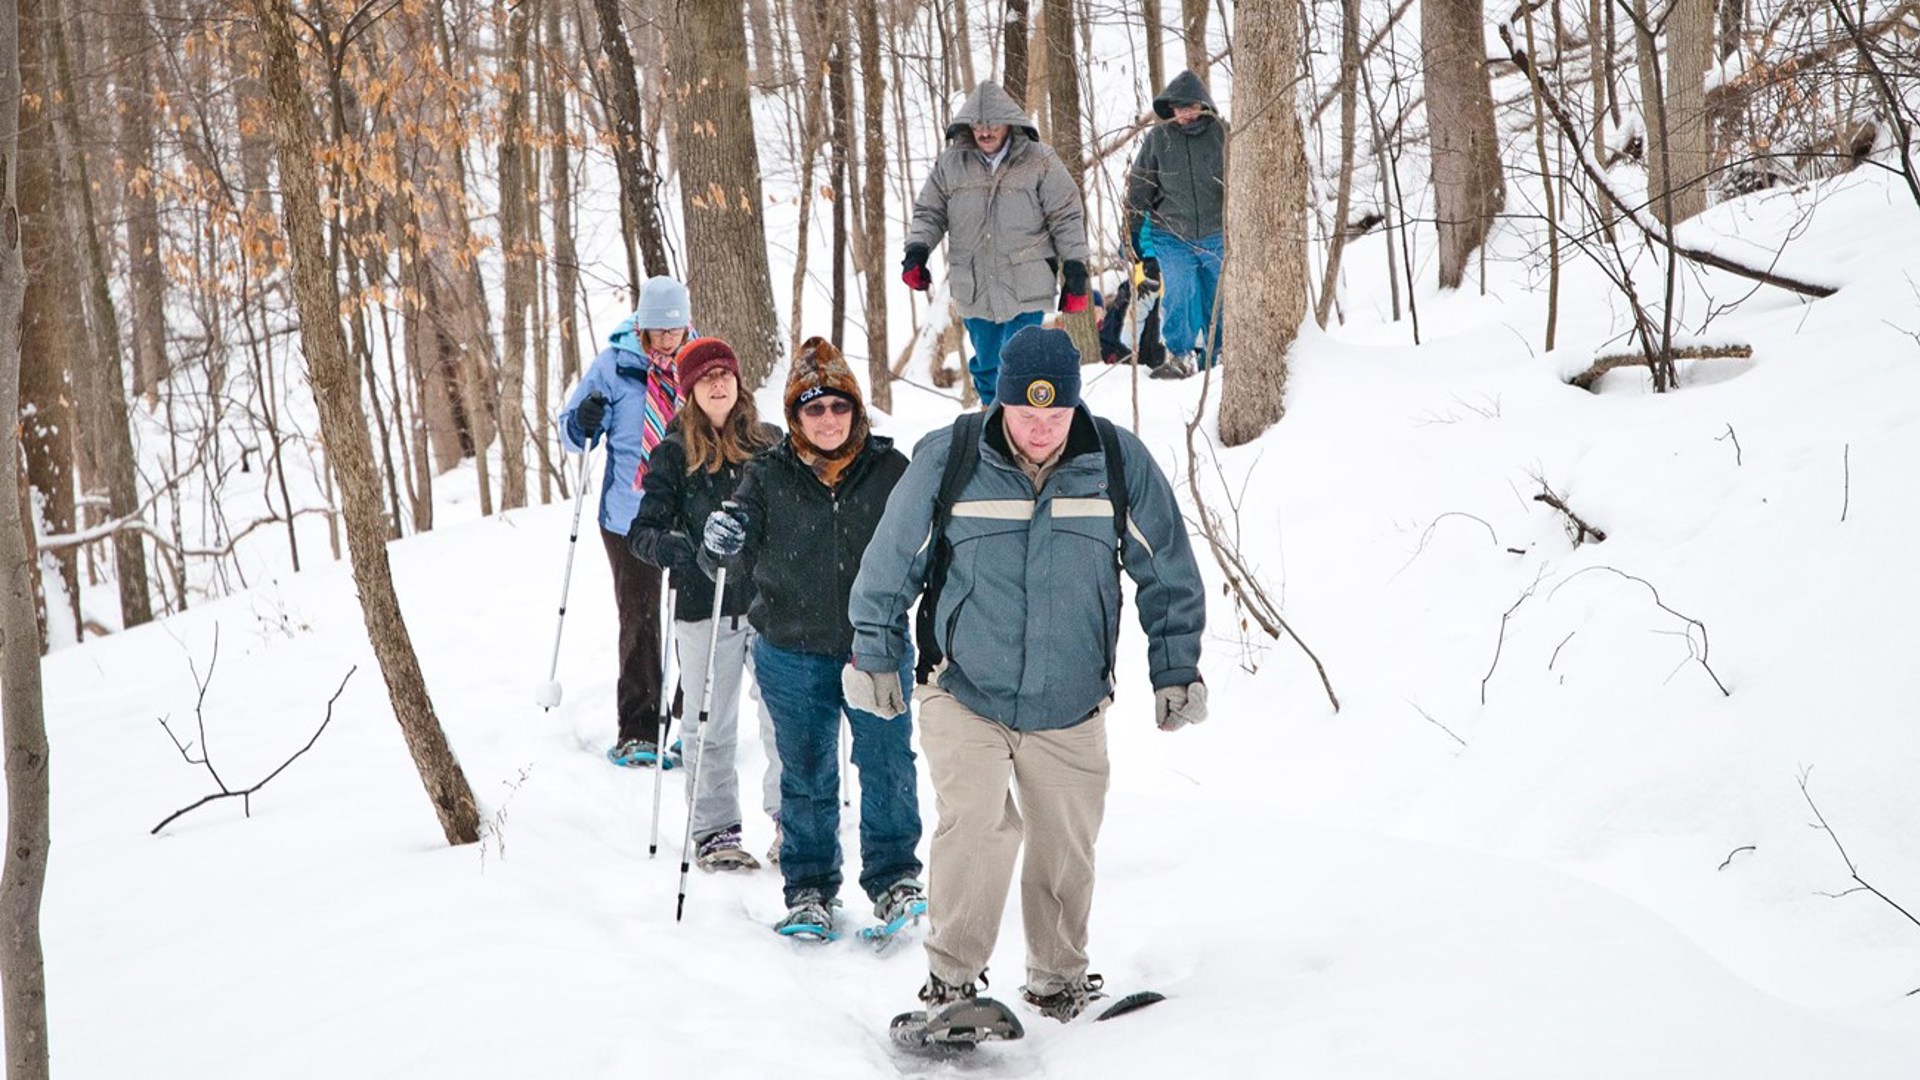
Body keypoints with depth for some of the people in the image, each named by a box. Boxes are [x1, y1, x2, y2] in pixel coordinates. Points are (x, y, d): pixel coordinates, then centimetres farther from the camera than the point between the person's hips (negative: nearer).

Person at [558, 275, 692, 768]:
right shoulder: (614, 364, -5)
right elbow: (573, 434, 1)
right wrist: (582, 425, -21)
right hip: (630, 516, -2)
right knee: (638, 620, 1)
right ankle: (637, 729, 6)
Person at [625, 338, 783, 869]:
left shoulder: (769, 443, 8)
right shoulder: (675, 455, 1)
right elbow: (642, 530, -3)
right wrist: (666, 546, -24)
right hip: (705, 607, -2)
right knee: (711, 727, 4)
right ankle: (715, 831, 15)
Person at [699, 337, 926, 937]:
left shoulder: (890, 471, -1)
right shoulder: (768, 477, -2)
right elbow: (735, 553, -3)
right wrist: (720, 541, -25)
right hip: (793, 655, 1)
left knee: (888, 764, -3)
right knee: (806, 775, 9)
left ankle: (894, 877, 11)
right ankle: (809, 888, 21)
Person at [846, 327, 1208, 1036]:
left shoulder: (1120, 463, -7)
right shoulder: (946, 460, -11)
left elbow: (1169, 574, 4)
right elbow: (892, 561, 2)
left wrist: (1176, 671, 4)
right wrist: (873, 656, 8)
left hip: (1071, 710, 2)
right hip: (963, 694, -2)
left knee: (1065, 850, 10)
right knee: (980, 820, -20)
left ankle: (1058, 978, 31)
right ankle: (951, 983, -10)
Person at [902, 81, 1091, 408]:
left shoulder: (1039, 161, -2)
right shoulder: (950, 164, 4)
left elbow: (1066, 217, 1)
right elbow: (929, 212, 12)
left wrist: (1075, 271, -2)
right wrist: (916, 251, -5)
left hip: (1026, 289, -3)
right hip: (974, 290, 3)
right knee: (986, 361, 15)